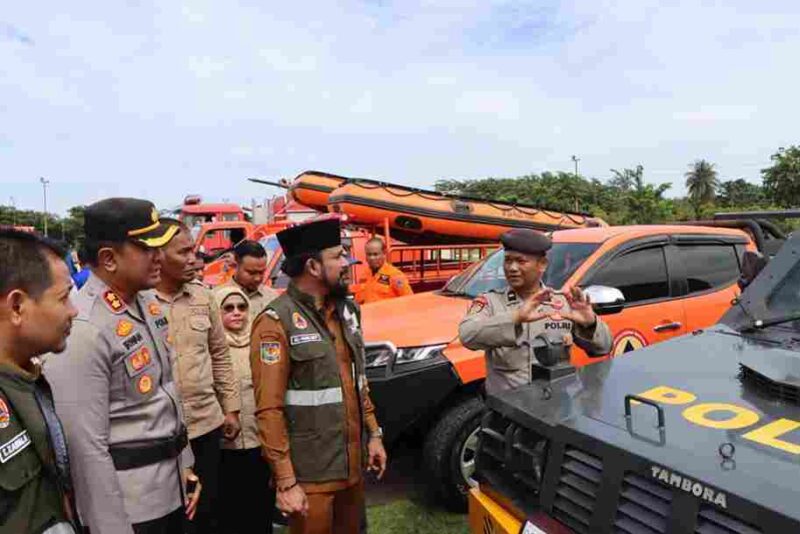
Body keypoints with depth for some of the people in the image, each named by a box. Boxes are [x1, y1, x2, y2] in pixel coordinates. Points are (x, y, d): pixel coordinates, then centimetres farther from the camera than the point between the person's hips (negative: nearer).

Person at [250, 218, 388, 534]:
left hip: (353, 465, 7)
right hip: (310, 474, -7)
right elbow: (269, 411, -17)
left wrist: (373, 433, 11)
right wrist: (286, 482, -17)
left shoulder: (346, 311, 6)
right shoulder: (277, 323, -18)